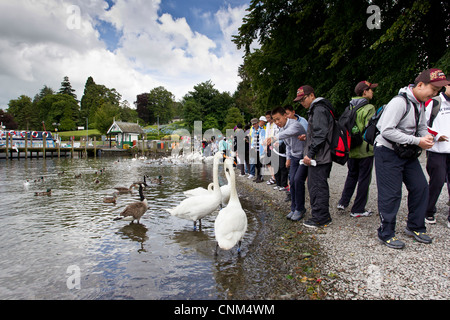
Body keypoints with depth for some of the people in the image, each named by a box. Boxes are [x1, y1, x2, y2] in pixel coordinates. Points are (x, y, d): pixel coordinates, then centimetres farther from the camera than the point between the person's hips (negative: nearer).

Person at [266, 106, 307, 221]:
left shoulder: (294, 124, -23)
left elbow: (289, 132, -48)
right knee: (292, 181, 1)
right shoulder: (281, 129, 5)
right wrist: (288, 157, 14)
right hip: (294, 156, 8)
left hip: (305, 155, -8)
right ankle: (294, 208, 13)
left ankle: (300, 209, -5)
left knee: (298, 179, -18)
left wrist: (274, 138, -63)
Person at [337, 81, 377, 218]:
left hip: (351, 149, 6)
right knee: (364, 179, 4)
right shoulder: (369, 108, -13)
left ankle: (343, 202, 22)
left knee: (351, 176, 21)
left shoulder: (350, 107, 7)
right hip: (365, 149, -6)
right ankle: (358, 209, 11)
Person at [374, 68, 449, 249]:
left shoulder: (421, 104, 9)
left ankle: (415, 227, 27)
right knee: (391, 194, -4)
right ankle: (386, 234, 11)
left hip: (407, 153, 9)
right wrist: (417, 141, -24)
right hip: (388, 152, -9)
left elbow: (422, 128, 20)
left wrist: (426, 137, -5)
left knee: (420, 187, 10)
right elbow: (386, 131, -28)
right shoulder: (400, 102, -21)